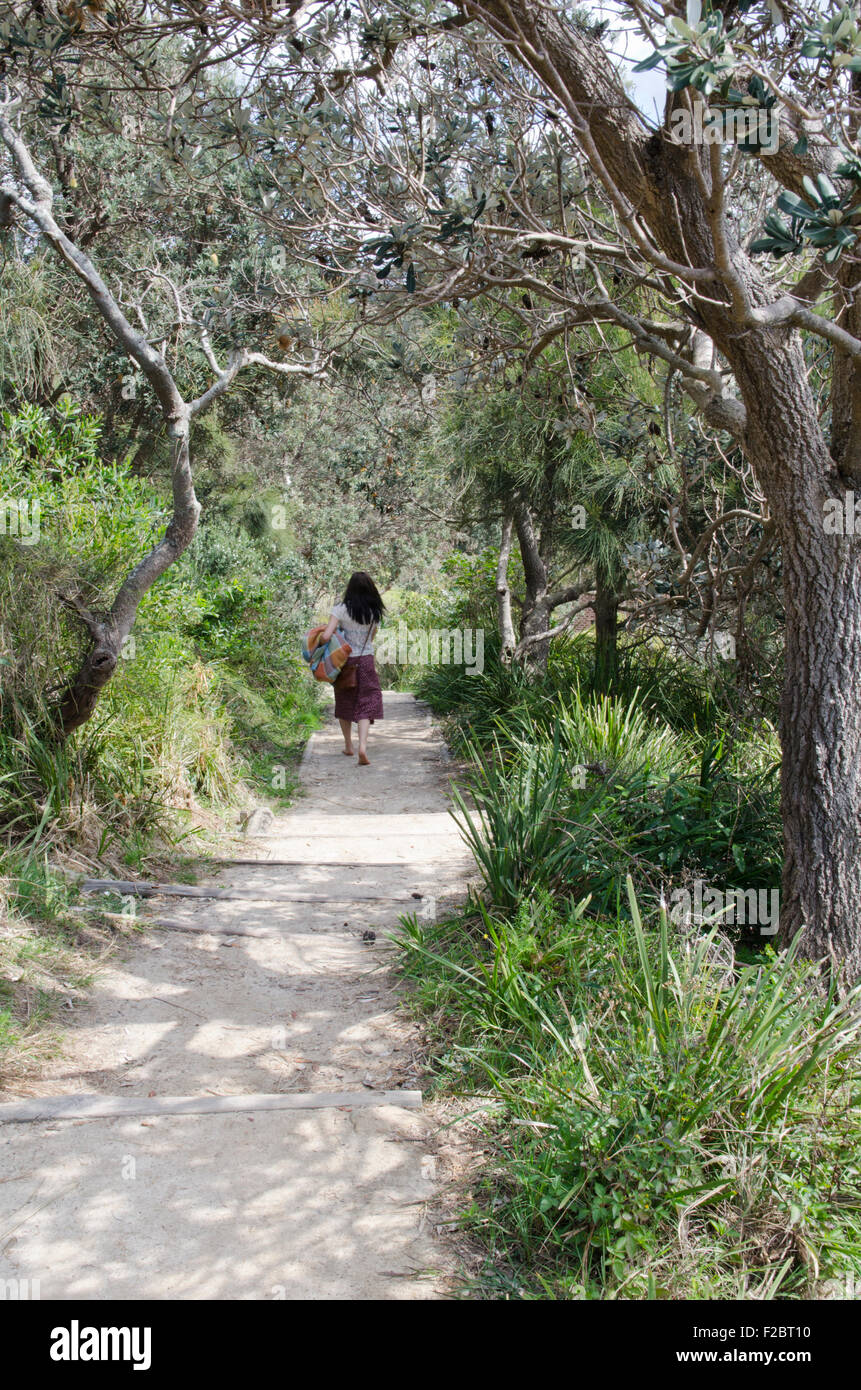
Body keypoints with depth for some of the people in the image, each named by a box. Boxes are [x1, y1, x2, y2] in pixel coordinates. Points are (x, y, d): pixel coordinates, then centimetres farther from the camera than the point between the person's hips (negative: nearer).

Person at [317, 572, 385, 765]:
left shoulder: (341, 609, -11)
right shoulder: (375, 612, -1)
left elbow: (326, 636, -17)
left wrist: (317, 643, 2)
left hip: (345, 661, -1)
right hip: (366, 661, 1)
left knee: (344, 703, 16)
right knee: (366, 704, 1)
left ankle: (348, 746, 27)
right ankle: (362, 746, -18)